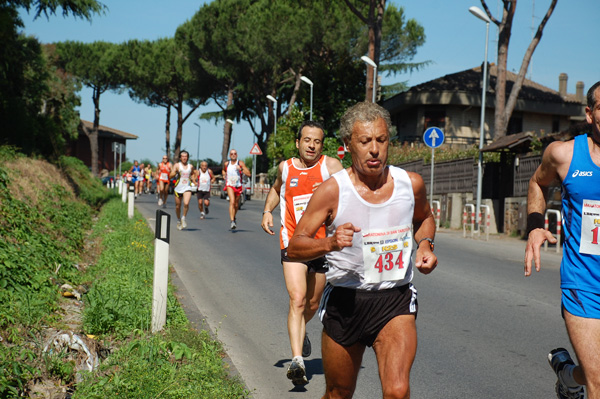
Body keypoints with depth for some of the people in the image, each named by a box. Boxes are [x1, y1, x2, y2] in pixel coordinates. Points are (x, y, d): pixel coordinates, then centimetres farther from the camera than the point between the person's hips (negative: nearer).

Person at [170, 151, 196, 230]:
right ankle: (179, 221, 31)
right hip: (178, 188, 0)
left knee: (186, 203, -21)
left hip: (187, 188, 0)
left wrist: (193, 179, 8)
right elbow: (171, 176, -9)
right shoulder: (177, 165, -1)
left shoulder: (191, 166, 7)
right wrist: (175, 172, -27)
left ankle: (184, 218, 1)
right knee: (178, 206, 8)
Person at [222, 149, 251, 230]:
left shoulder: (240, 163, -5)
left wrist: (241, 169, -24)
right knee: (232, 202, -22)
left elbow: (249, 174, -12)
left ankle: (234, 218, 42)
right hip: (229, 185, -1)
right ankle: (232, 221, -28)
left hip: (238, 186, 1)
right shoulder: (226, 164, 3)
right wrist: (224, 175, 7)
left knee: (236, 204, 14)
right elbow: (223, 170, 27)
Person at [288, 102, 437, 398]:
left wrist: (425, 244, 0)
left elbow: (424, 218, 21)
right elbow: (294, 248, -10)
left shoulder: (411, 184, -2)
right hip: (344, 300, -1)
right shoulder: (332, 190, -12)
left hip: (395, 301, 1)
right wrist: (330, 243, -29)